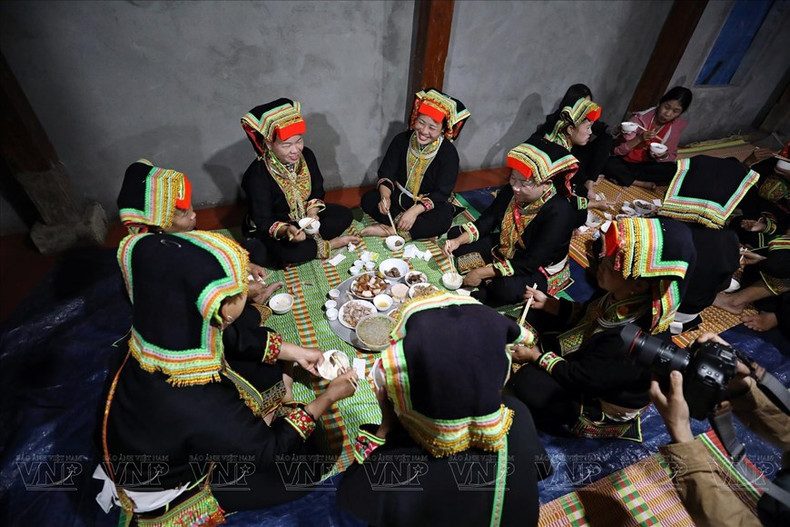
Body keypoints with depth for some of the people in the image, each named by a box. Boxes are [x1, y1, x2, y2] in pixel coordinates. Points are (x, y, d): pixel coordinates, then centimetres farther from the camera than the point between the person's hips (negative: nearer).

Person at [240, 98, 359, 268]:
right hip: (270, 230, -6)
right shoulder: (257, 176, -27)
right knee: (288, 252, -36)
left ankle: (304, 239, -15)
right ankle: (330, 244, -11)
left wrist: (312, 213, -18)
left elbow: (317, 190, 2)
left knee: (345, 215, -6)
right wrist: (286, 230, -45)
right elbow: (263, 222, -24)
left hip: (304, 215, 6)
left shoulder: (306, 155, -11)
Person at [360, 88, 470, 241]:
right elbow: (386, 173, -8)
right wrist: (385, 197, -29)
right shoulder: (402, 140, -7)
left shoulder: (449, 153, -16)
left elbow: (441, 193, -20)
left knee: (443, 219, -34)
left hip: (428, 204, -3)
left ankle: (390, 231, -31)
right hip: (398, 197, 3)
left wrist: (415, 210, -35)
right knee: (368, 199, -20)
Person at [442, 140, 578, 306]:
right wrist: (459, 240, -21)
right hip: (503, 248, 7)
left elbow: (530, 263, -32)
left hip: (539, 270, -7)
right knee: (455, 234, 2)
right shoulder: (510, 191, -14)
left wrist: (483, 272, -33)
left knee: (506, 288, -40)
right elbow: (486, 221, -3)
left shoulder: (559, 213, -32)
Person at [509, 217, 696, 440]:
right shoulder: (623, 297, -19)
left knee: (528, 381, -27)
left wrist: (536, 357, -17)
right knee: (538, 314, 4)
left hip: (601, 404, -7)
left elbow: (581, 378, -29)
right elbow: (586, 315, 2)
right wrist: (548, 303, -9)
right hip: (586, 361, 7)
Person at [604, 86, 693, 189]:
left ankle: (623, 177, -20)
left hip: (646, 165, 4)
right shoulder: (640, 119, -16)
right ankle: (642, 183, -21)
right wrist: (639, 138, -35)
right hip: (625, 162, -3)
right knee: (608, 164, -35)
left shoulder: (677, 125, -4)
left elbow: (672, 156, 2)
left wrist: (664, 156, -21)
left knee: (672, 170, -26)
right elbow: (618, 150, -19)